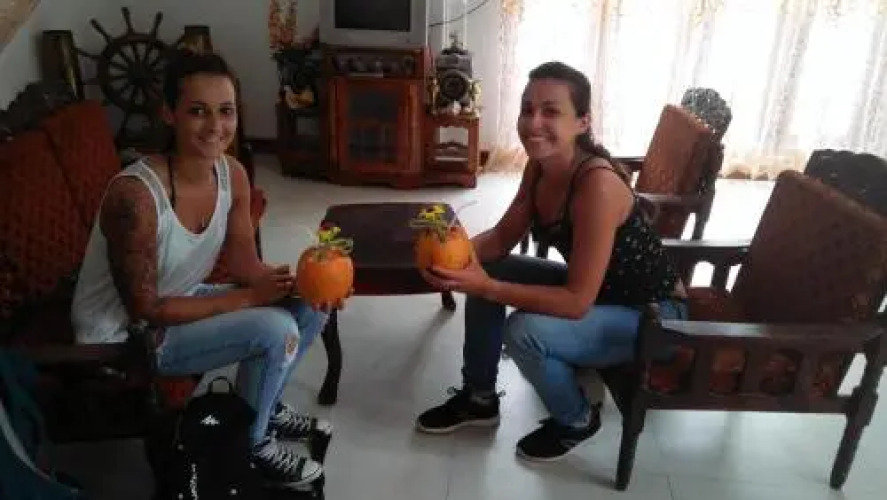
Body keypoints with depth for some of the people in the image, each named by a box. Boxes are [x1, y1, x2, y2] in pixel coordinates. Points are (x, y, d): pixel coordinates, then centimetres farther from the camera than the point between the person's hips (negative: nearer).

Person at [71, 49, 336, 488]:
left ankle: (266, 406, 23)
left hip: (181, 301, 8)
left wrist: (303, 283, -22)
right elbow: (144, 309, -26)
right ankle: (252, 443, 4)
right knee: (276, 331, -23)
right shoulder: (134, 195, -32)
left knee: (309, 307, 1)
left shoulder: (232, 174, -10)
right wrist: (248, 297, -24)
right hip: (123, 336, -7)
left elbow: (245, 265, -2)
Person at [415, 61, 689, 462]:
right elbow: (503, 237, 1)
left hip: (652, 313, -8)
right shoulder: (539, 165, -8)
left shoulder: (598, 185, -33)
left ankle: (576, 420, 5)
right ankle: (479, 398, 17)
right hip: (590, 288, 8)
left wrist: (487, 288, -36)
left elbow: (577, 302, -32)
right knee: (485, 270, -1)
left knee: (524, 332, -28)